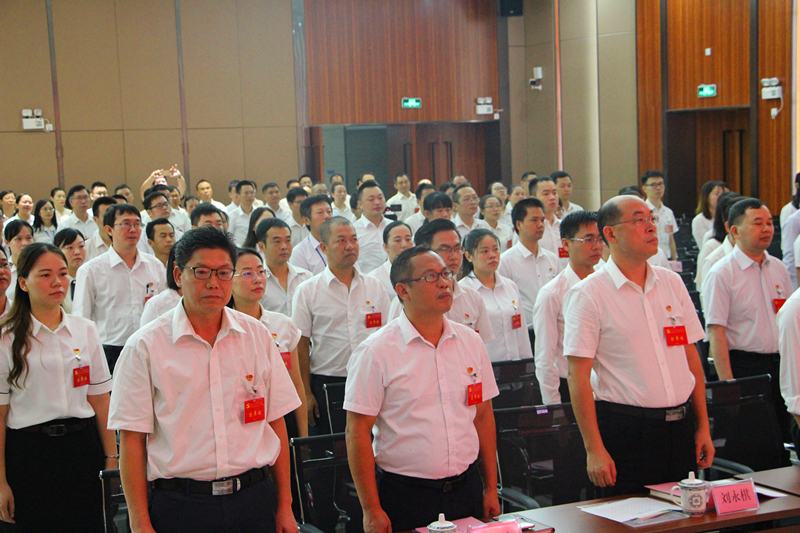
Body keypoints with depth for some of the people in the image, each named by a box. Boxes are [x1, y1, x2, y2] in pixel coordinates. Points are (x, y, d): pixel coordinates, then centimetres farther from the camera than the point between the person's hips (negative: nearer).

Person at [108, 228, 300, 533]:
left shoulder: (257, 336, 6)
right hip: (180, 505, -2)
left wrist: (284, 506, 7)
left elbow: (276, 422, 9)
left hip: (255, 498, 3)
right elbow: (132, 441, -4)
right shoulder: (145, 347, -3)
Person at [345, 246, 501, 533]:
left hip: (466, 489, 4)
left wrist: (491, 489, 10)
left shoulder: (471, 342, 6)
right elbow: (358, 433, -10)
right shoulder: (375, 352, -9)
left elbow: (483, 416, 11)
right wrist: (371, 510, -12)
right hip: (403, 496, -4)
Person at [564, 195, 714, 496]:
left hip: (681, 427, 5)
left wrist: (703, 426, 9)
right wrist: (594, 449, -15)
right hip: (625, 432, -5)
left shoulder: (672, 283, 9)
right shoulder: (588, 295, -8)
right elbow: (578, 376, -11)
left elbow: (691, 356, 13)